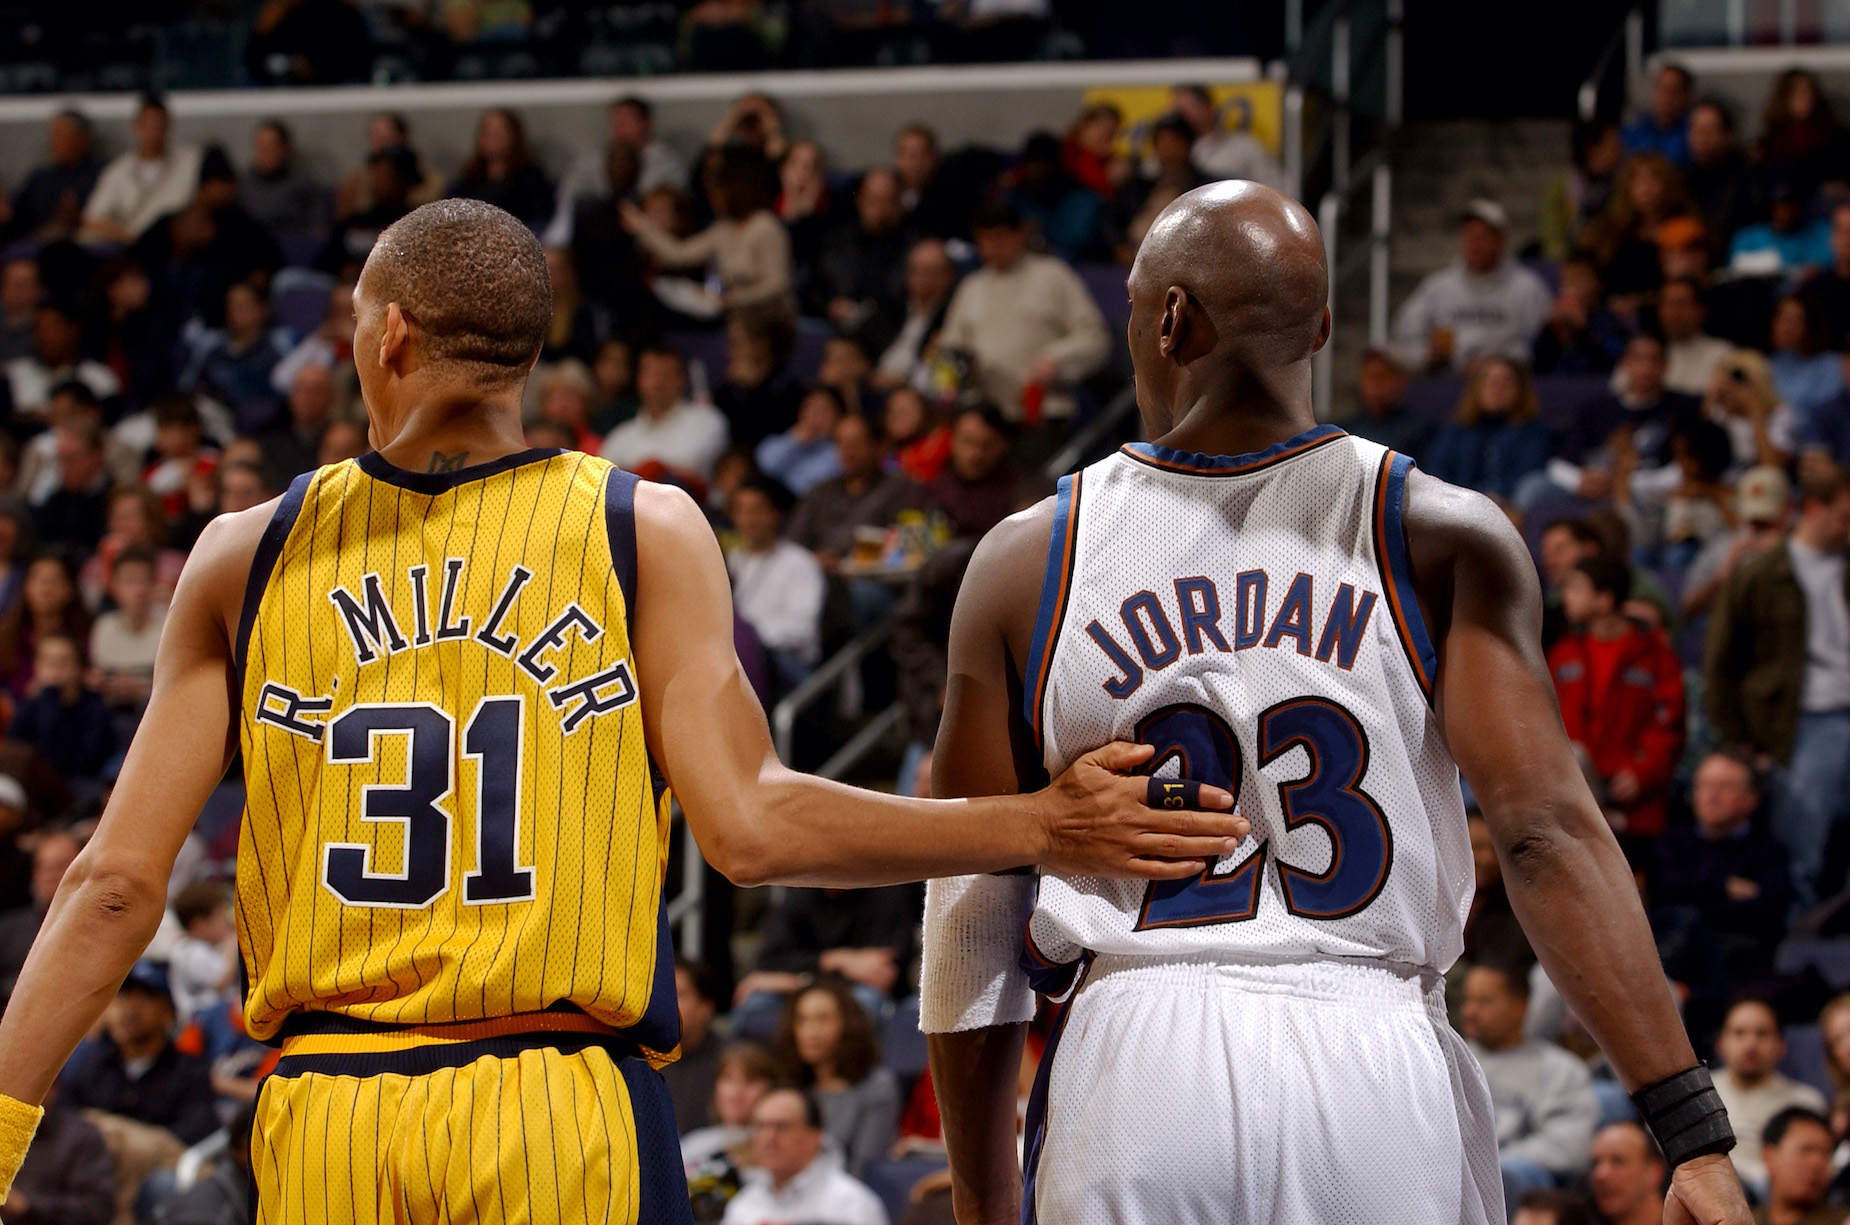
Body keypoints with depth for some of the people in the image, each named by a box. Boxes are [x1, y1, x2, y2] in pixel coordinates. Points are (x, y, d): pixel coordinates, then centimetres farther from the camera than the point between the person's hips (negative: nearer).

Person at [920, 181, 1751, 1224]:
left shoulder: (1026, 564, 5)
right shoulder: (1446, 542, 1)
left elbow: (972, 916, 8)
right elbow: (1549, 834, -10)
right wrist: (1695, 1132, -12)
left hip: (1135, 1070, 1)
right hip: (1379, 1073, -1)